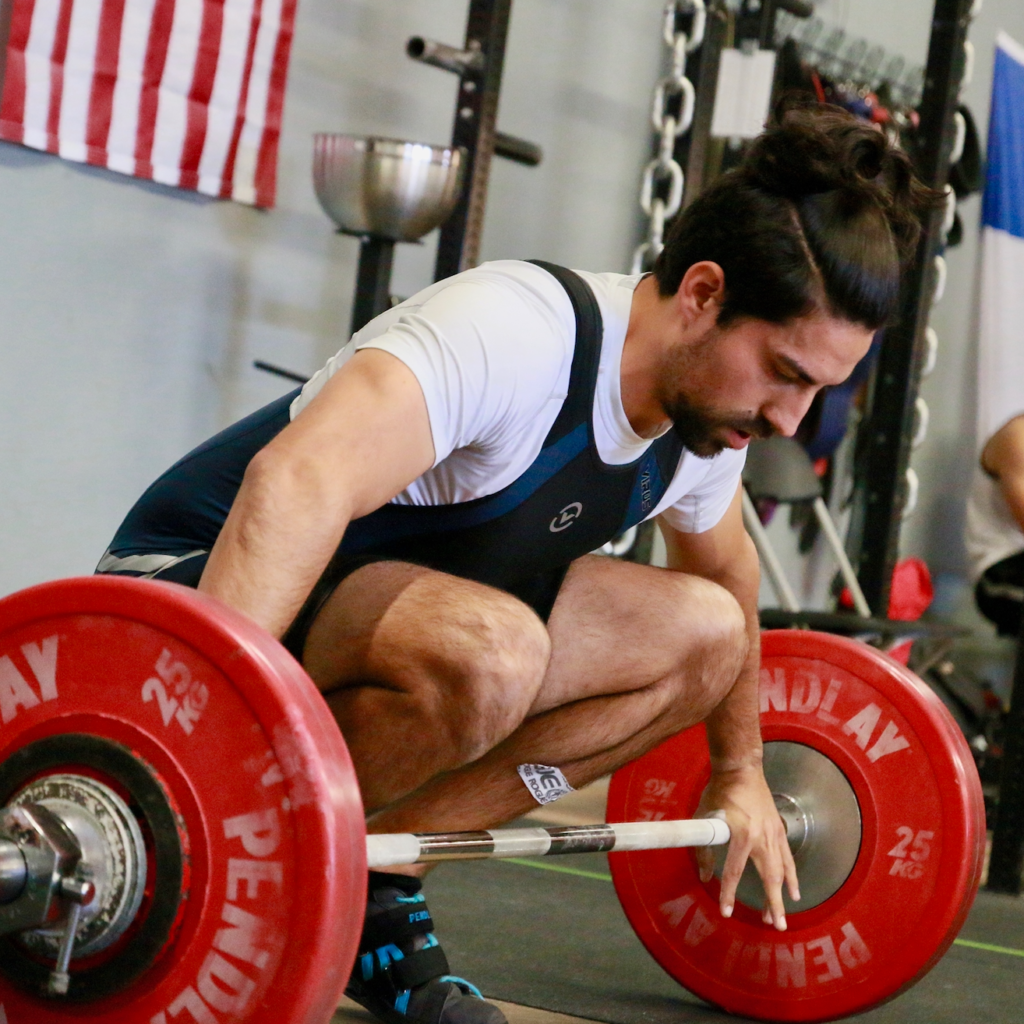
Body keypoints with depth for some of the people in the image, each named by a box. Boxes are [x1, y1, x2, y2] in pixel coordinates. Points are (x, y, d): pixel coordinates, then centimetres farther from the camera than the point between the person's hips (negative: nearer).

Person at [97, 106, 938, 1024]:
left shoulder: (704, 411, -2)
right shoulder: (516, 332, -30)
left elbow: (728, 577, 20)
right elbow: (301, 481, -46)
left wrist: (739, 774, 26)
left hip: (370, 602, 9)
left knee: (706, 636, -2)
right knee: (486, 651, -37)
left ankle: (370, 889, -1)